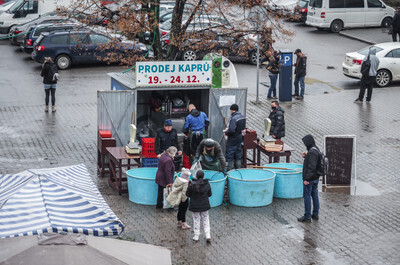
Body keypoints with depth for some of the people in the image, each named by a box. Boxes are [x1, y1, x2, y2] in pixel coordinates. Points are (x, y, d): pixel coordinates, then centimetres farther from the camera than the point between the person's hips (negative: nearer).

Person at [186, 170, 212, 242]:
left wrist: (189, 186, 5)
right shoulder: (207, 184, -10)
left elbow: (188, 194, -6)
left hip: (195, 206, -1)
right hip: (204, 205, 1)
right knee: (206, 220, 13)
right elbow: (209, 194, 1)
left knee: (196, 220, 12)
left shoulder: (192, 185, -16)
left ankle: (196, 237, 16)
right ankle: (208, 236, 5)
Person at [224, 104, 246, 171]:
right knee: (238, 152, 18)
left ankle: (230, 169, 6)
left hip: (233, 138, -8)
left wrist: (226, 132, -9)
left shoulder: (234, 118, -24)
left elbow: (232, 130, -30)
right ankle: (238, 167, 25)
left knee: (230, 153, 2)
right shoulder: (243, 117, 4)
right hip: (240, 137, 8)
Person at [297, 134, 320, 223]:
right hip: (316, 177, 10)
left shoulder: (312, 152, -23)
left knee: (307, 196, -1)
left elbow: (311, 167, -26)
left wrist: (307, 179, -24)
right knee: (314, 195, 16)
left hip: (309, 179, -10)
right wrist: (305, 156, 6)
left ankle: (307, 217, 4)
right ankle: (315, 214, 24)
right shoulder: (316, 149, 8)